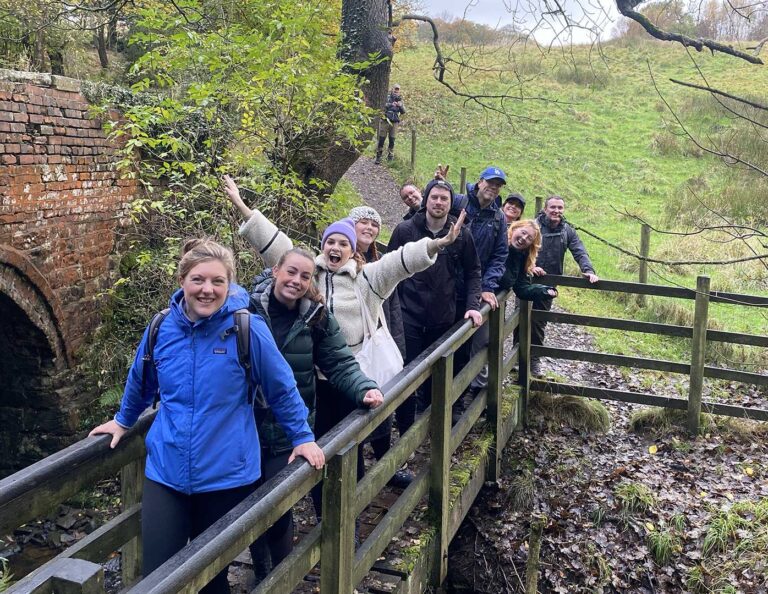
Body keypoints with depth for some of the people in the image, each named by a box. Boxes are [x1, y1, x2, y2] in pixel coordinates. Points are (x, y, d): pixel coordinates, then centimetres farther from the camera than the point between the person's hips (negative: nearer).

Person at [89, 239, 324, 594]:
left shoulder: (247, 328, -14)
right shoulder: (162, 328, -3)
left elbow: (281, 388, -3)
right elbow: (140, 381, 17)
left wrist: (302, 436, 2)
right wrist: (123, 420, 29)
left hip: (227, 475, -2)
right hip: (165, 473, 3)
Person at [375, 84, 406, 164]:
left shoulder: (400, 99, 11)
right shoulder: (387, 97, 1)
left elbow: (403, 111, 7)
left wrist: (401, 106, -14)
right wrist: (391, 104, -26)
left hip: (394, 122, 3)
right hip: (385, 121, -3)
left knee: (392, 140, 5)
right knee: (381, 139, -3)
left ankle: (390, 156, 14)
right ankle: (378, 156, 2)